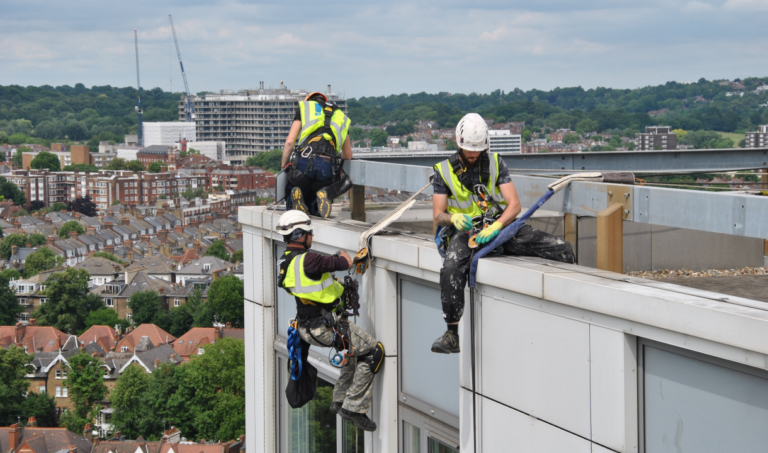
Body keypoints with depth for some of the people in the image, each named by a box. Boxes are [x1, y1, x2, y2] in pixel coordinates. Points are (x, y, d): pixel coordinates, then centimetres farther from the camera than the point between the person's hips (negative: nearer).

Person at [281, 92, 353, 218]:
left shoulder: (303, 108, 22)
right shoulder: (341, 117, 30)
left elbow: (290, 142, 10)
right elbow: (348, 156, 33)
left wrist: (284, 167, 20)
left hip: (304, 161, -2)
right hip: (328, 167, 2)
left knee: (291, 208, 17)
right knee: (315, 210, 18)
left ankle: (297, 195, -19)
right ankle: (326, 194, -16)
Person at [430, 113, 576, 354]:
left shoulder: (496, 164, 7)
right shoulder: (444, 171, 5)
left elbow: (514, 205, -2)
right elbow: (437, 215, 2)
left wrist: (494, 226, -22)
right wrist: (453, 218, -24)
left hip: (500, 225, 2)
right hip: (464, 231, -2)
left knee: (562, 250, -14)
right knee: (451, 268, -38)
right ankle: (452, 334, -28)